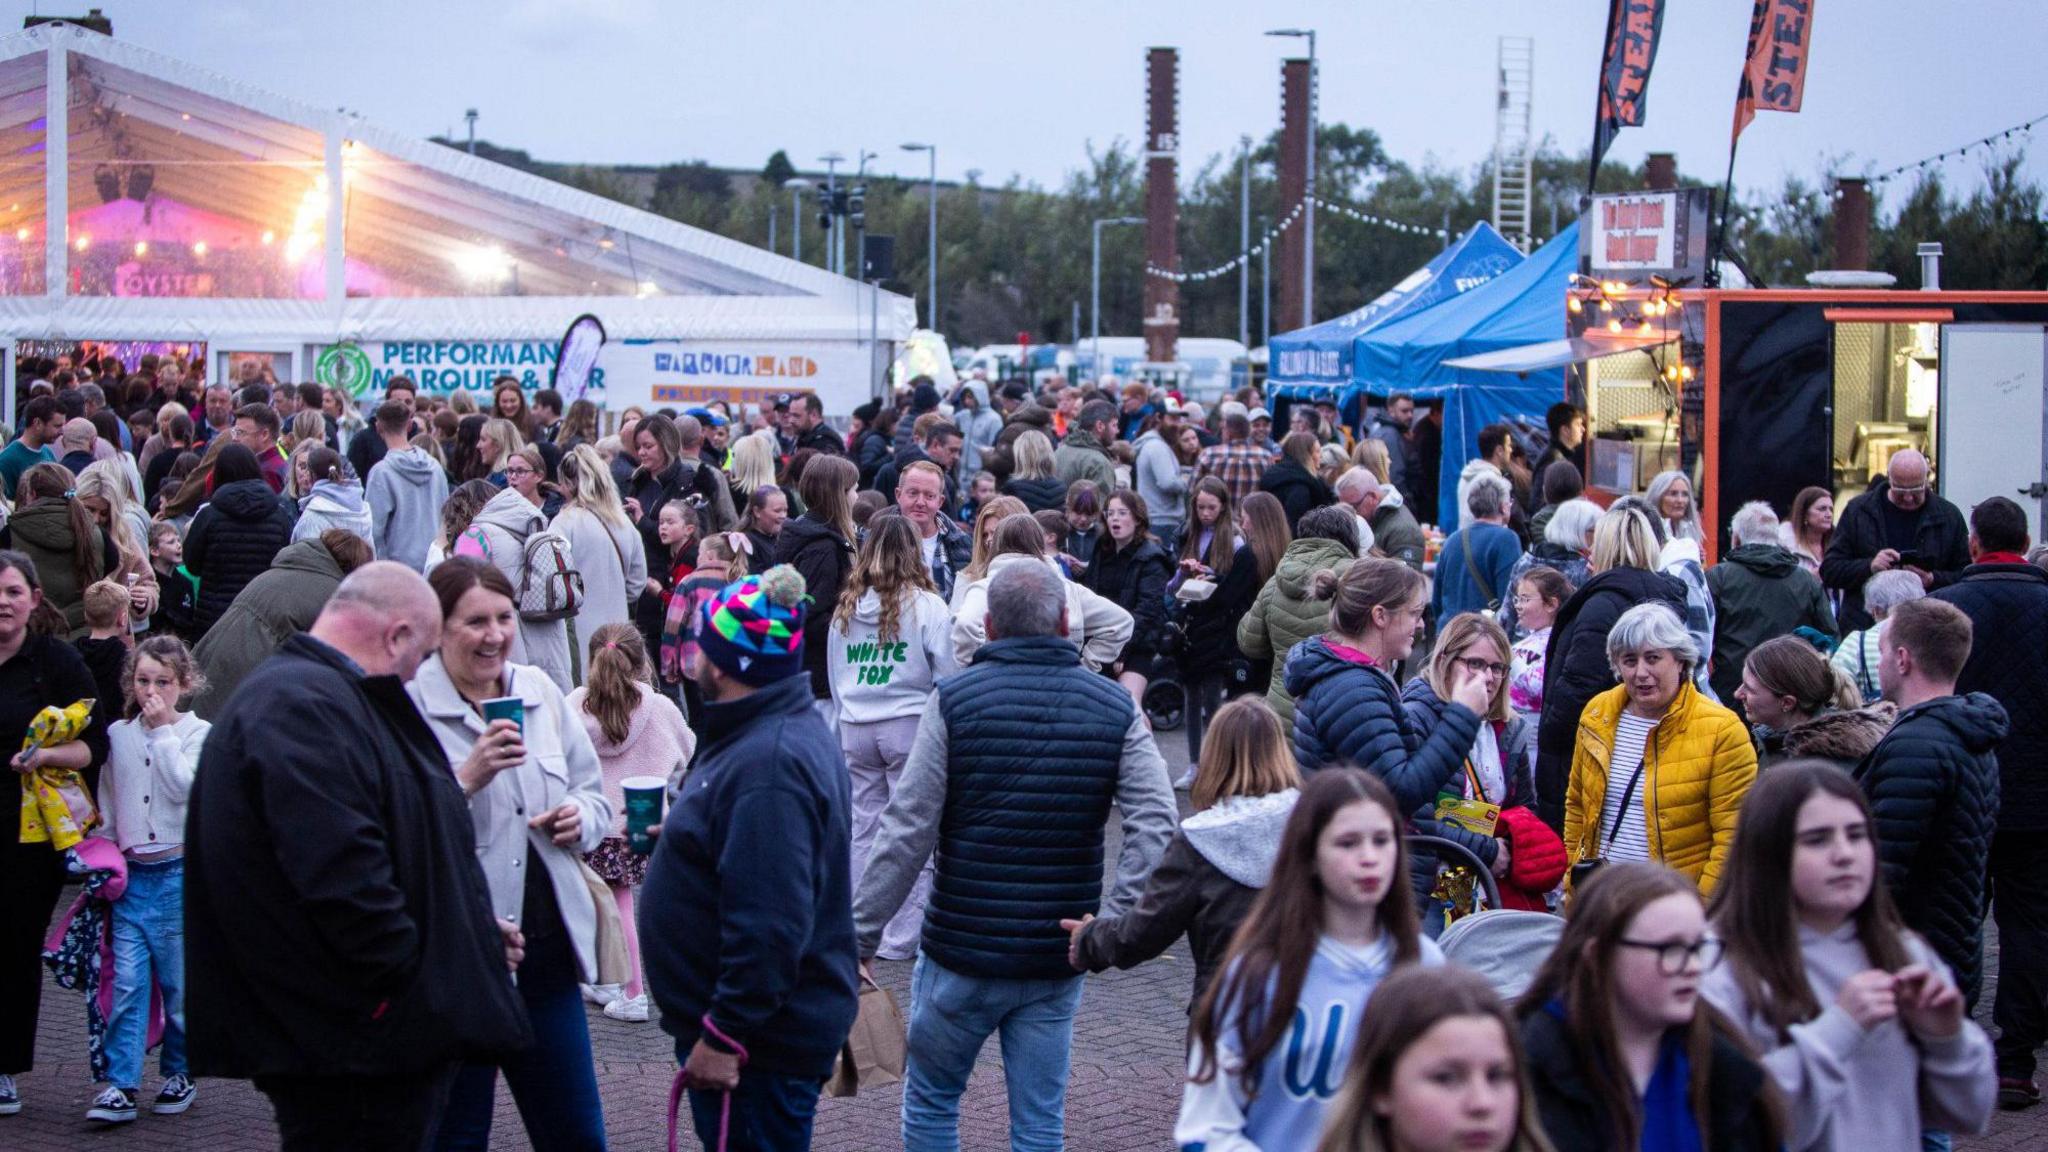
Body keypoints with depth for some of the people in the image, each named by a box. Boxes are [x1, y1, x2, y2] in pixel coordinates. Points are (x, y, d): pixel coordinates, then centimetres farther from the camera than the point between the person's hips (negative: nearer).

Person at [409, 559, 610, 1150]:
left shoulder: (541, 692, 8)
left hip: (547, 947, 5)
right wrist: (467, 779, -27)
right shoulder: (406, 706, -11)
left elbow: (595, 799, 18)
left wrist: (579, 818, -3)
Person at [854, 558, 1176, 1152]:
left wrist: (860, 937, -7)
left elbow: (906, 833, -11)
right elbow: (1155, 825, -14)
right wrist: (1112, 925, -14)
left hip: (962, 950, -2)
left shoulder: (952, 700, -7)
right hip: (1058, 962, 2)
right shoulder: (1116, 708, 0)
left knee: (930, 1100, 17)